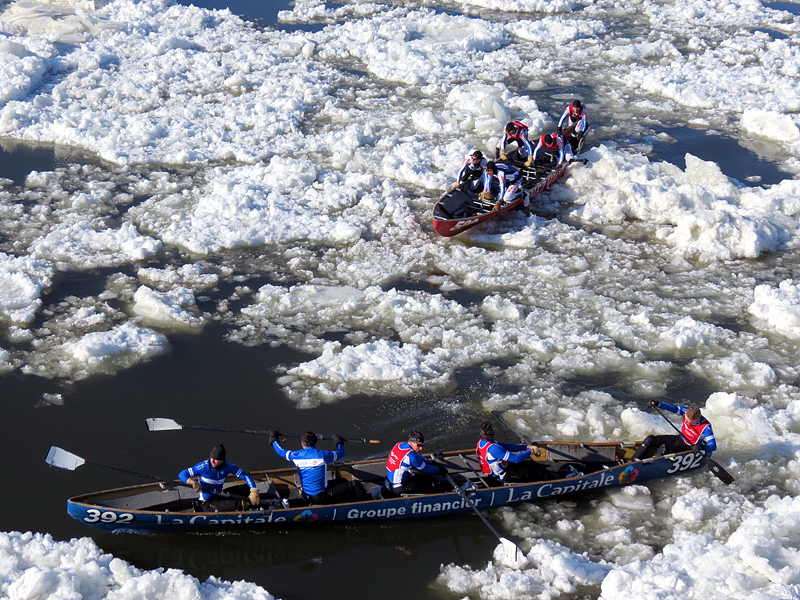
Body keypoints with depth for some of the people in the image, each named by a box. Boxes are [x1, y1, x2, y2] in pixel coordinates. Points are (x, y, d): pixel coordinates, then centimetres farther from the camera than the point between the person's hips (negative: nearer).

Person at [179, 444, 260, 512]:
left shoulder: (228, 466, -3)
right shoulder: (203, 466, -14)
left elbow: (246, 476, -1)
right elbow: (181, 474, -12)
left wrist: (254, 491, -16)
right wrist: (192, 482, -33)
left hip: (218, 498, 7)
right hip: (206, 503, -7)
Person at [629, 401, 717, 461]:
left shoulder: (705, 427, -28)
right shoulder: (687, 411, -14)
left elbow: (713, 446, -31)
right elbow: (672, 408, -6)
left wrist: (702, 448, -50)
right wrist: (658, 404, -22)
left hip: (690, 447, -7)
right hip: (679, 439, 7)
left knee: (664, 449, -32)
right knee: (650, 439, -4)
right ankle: (633, 461, -1)